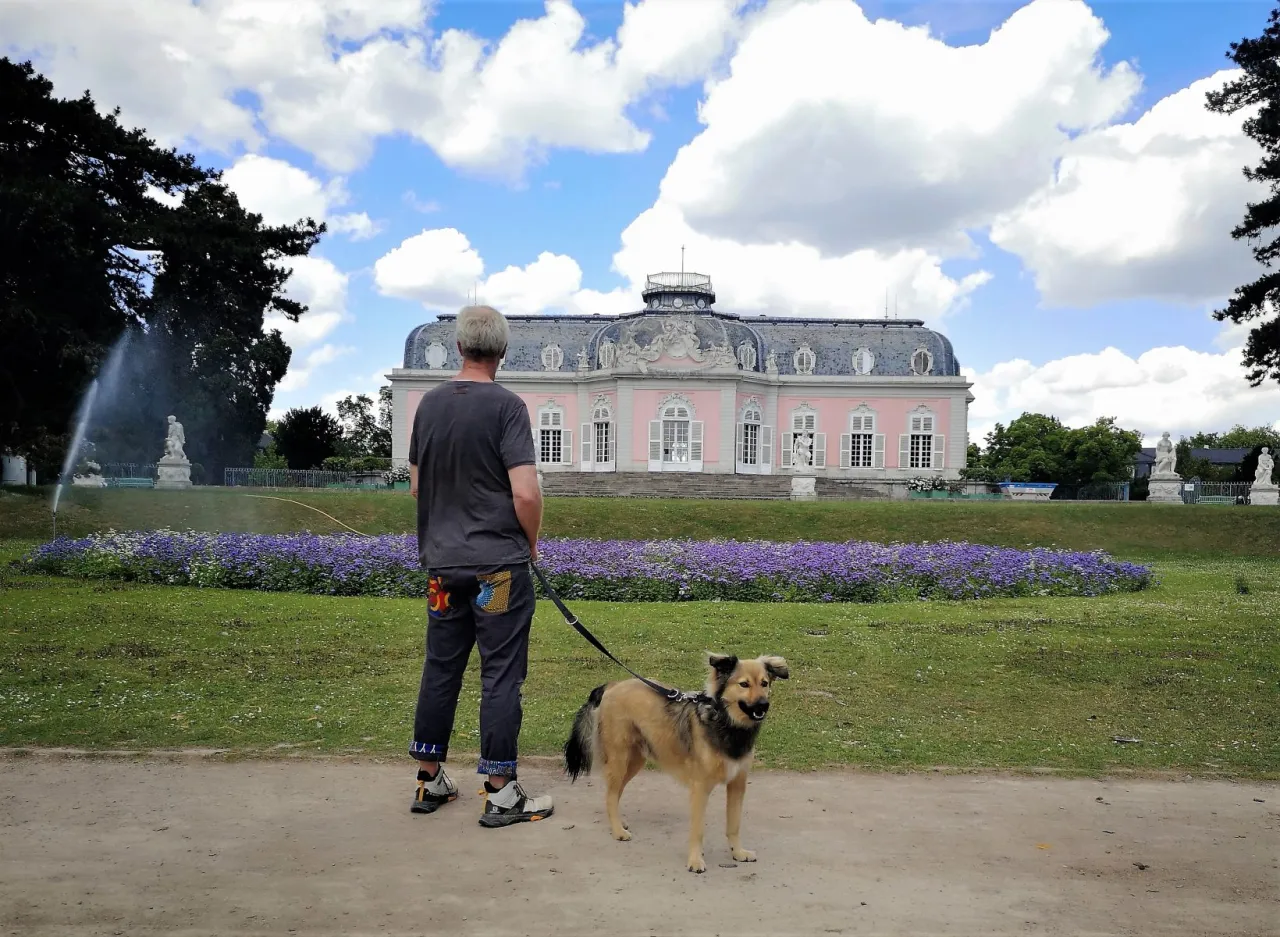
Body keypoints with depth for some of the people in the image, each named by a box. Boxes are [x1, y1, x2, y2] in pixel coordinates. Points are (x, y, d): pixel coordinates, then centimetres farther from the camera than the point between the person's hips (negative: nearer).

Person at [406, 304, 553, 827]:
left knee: (440, 668, 13)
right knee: (501, 676, 1)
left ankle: (430, 781, 24)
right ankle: (501, 793, 6)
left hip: (442, 563, 6)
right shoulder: (506, 406, -11)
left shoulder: (430, 403, 7)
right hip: (500, 565, -5)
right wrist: (531, 543, 0)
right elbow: (526, 494, -17)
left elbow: (417, 485, 14)